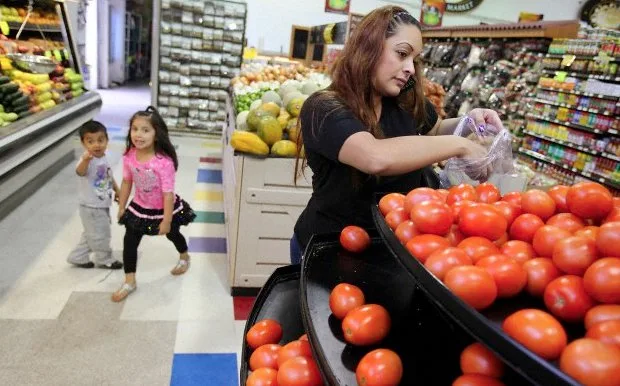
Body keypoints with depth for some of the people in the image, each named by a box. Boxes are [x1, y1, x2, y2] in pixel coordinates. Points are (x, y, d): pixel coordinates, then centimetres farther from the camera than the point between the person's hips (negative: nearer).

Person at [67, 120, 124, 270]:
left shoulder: (103, 158, 2)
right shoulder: (87, 160, -27)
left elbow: (109, 177, 18)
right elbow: (80, 171, -51)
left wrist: (118, 191, 26)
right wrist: (85, 159, -72)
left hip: (102, 205, 9)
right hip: (91, 207, -9)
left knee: (92, 234, 23)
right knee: (100, 235, 8)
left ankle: (78, 257, 38)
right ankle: (104, 259, 29)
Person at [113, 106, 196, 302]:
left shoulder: (164, 162, -33)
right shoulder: (129, 157, -16)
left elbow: (168, 193, -27)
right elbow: (127, 182, 0)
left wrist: (166, 220, -23)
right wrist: (121, 207, 7)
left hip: (164, 209, -4)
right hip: (139, 207, 4)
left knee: (172, 234, 22)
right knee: (129, 241, 3)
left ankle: (184, 257, 55)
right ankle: (129, 281, 21)